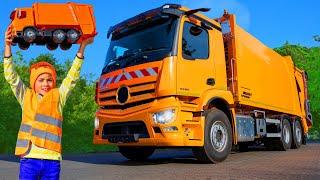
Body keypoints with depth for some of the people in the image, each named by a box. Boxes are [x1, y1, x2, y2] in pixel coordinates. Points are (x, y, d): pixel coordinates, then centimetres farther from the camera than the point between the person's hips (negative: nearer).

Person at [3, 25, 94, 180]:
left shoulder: (58, 97, 9)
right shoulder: (26, 97, 10)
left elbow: (72, 77, 3)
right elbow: (11, 76, 4)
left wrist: (82, 47, -3)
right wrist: (8, 45, -5)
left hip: (52, 160, 1)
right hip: (29, 158, 0)